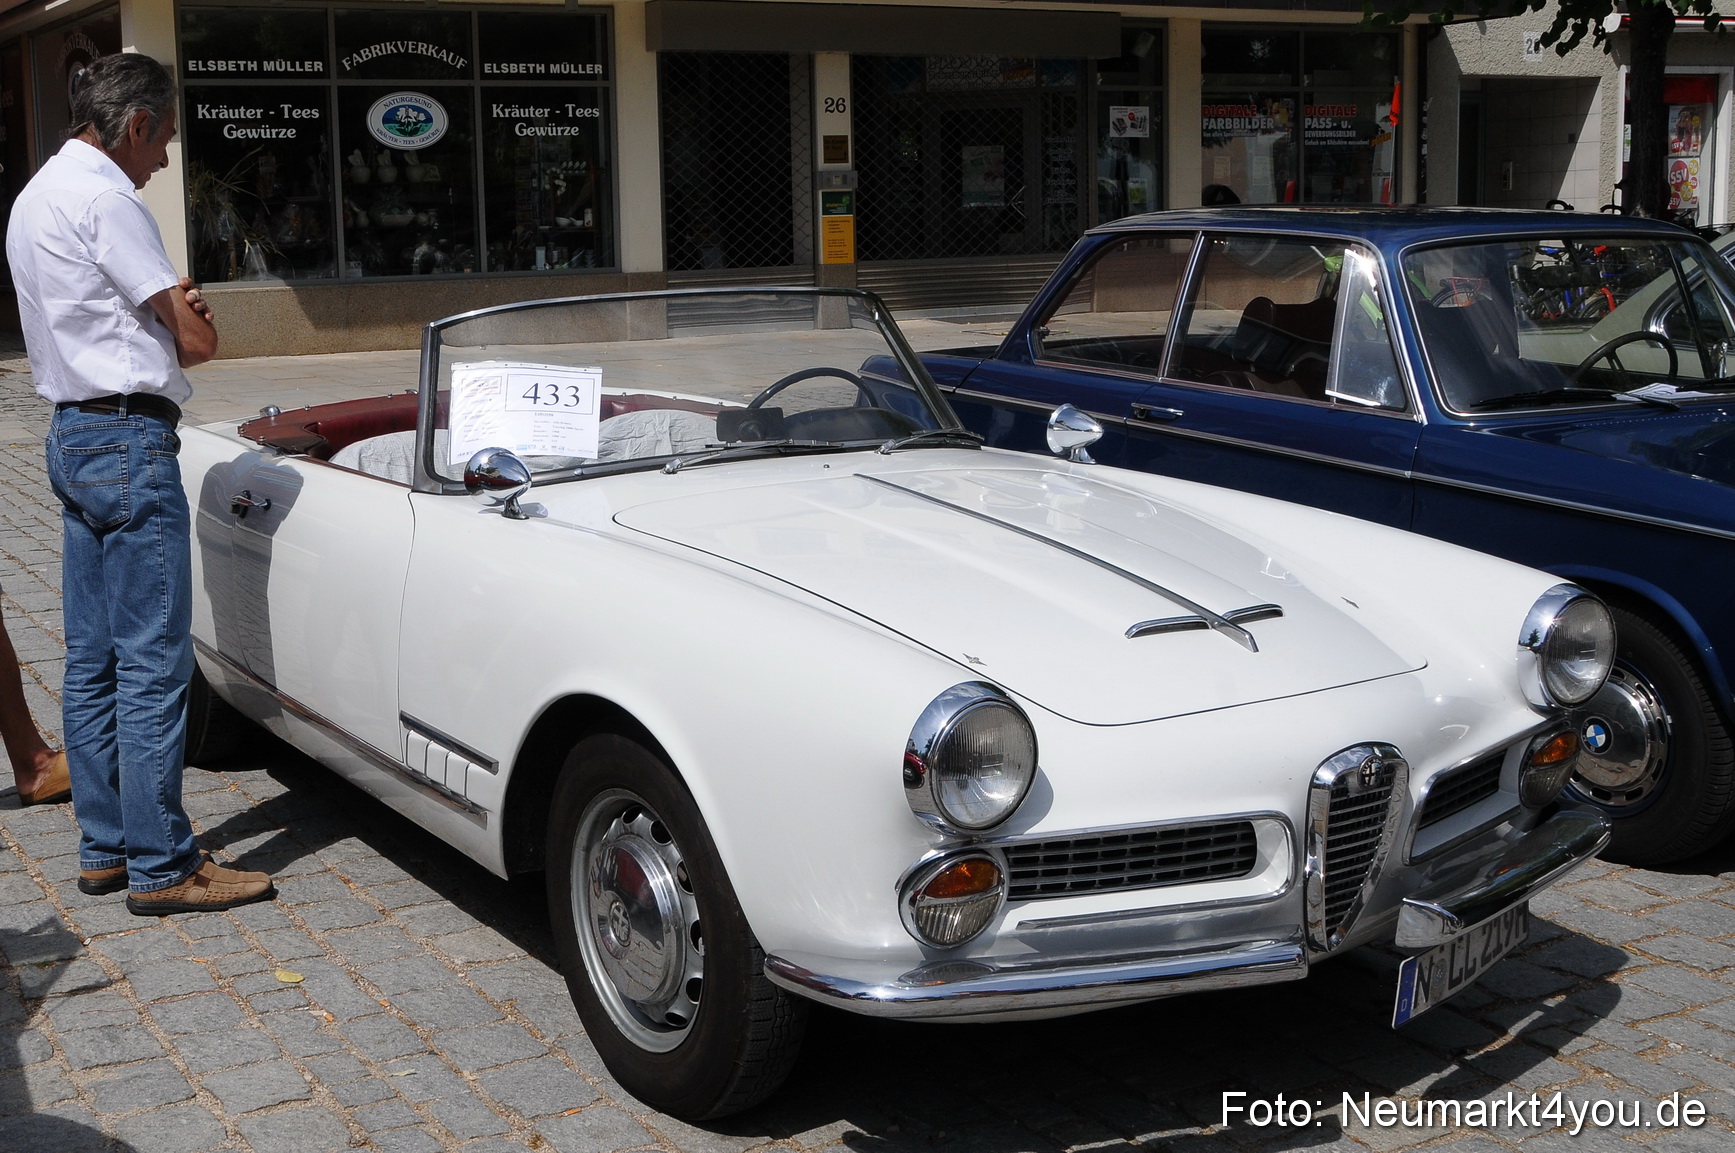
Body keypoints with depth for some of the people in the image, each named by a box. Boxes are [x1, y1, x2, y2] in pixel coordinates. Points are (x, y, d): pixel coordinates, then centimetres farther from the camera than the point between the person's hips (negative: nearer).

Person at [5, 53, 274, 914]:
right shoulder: (104, 198, -14)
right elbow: (197, 341, -15)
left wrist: (171, 315, -2)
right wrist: (192, 321, 8)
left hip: (71, 438, 10)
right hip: (129, 440, -10)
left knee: (93, 661, 12)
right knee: (153, 664, -6)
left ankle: (104, 848, 20)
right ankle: (160, 868, -1)